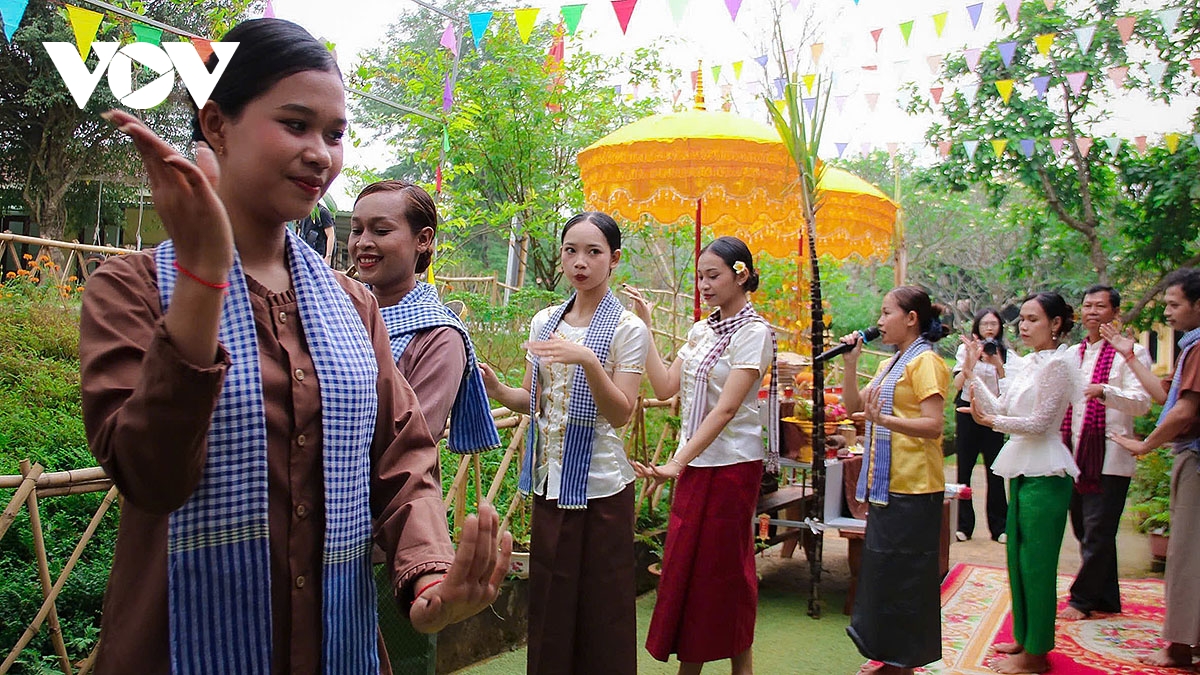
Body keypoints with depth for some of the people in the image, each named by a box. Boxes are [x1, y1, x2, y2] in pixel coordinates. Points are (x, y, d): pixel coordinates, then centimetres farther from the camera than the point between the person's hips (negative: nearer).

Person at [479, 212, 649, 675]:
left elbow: (621, 414, -14)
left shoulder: (627, 328, -7)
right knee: (549, 603, 14)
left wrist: (587, 360, -29)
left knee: (600, 607, 4)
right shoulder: (545, 322, 8)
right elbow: (534, 400, 13)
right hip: (549, 481, 5)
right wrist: (497, 389, -8)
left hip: (600, 485, -5)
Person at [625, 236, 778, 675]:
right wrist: (645, 326, 0)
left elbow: (725, 409, -20)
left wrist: (677, 463, -26)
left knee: (725, 565, 4)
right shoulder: (700, 331, 11)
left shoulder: (754, 332, -11)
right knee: (685, 561, 9)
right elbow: (665, 387, 2)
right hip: (695, 461, 7)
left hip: (733, 462, -7)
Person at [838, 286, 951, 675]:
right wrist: (851, 362, 3)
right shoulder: (893, 363, 16)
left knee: (902, 577, -1)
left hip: (912, 489, -9)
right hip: (886, 484, 9)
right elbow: (854, 406, 14)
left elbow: (933, 425, -21)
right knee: (881, 573, 15)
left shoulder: (925, 361, -12)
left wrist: (883, 419, -33)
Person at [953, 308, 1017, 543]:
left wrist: (998, 364, -17)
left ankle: (998, 526, 9)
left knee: (995, 471, 0)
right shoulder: (966, 350, 2)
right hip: (968, 411, 0)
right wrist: (970, 359, -18)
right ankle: (963, 525, 9)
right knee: (964, 469, 2)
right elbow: (958, 384, -7)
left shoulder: (1007, 355, 3)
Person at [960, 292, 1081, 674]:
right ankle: (1025, 638, 28)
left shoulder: (1057, 363, -12)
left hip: (1044, 474, -9)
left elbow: (1039, 423, -17)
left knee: (1036, 563, -2)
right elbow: (998, 410, 10)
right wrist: (972, 375, 6)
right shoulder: (1030, 363, 14)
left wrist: (994, 422, -16)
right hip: (1022, 470, 9)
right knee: (1019, 559, 15)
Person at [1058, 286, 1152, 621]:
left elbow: (1142, 402, -17)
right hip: (1075, 456, 7)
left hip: (1109, 458, -7)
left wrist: (1105, 391, -33)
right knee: (1085, 531, 12)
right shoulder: (1071, 355, 16)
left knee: (1097, 533, -3)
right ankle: (1106, 600, 24)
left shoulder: (1131, 353, -4)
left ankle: (1082, 599, 7)